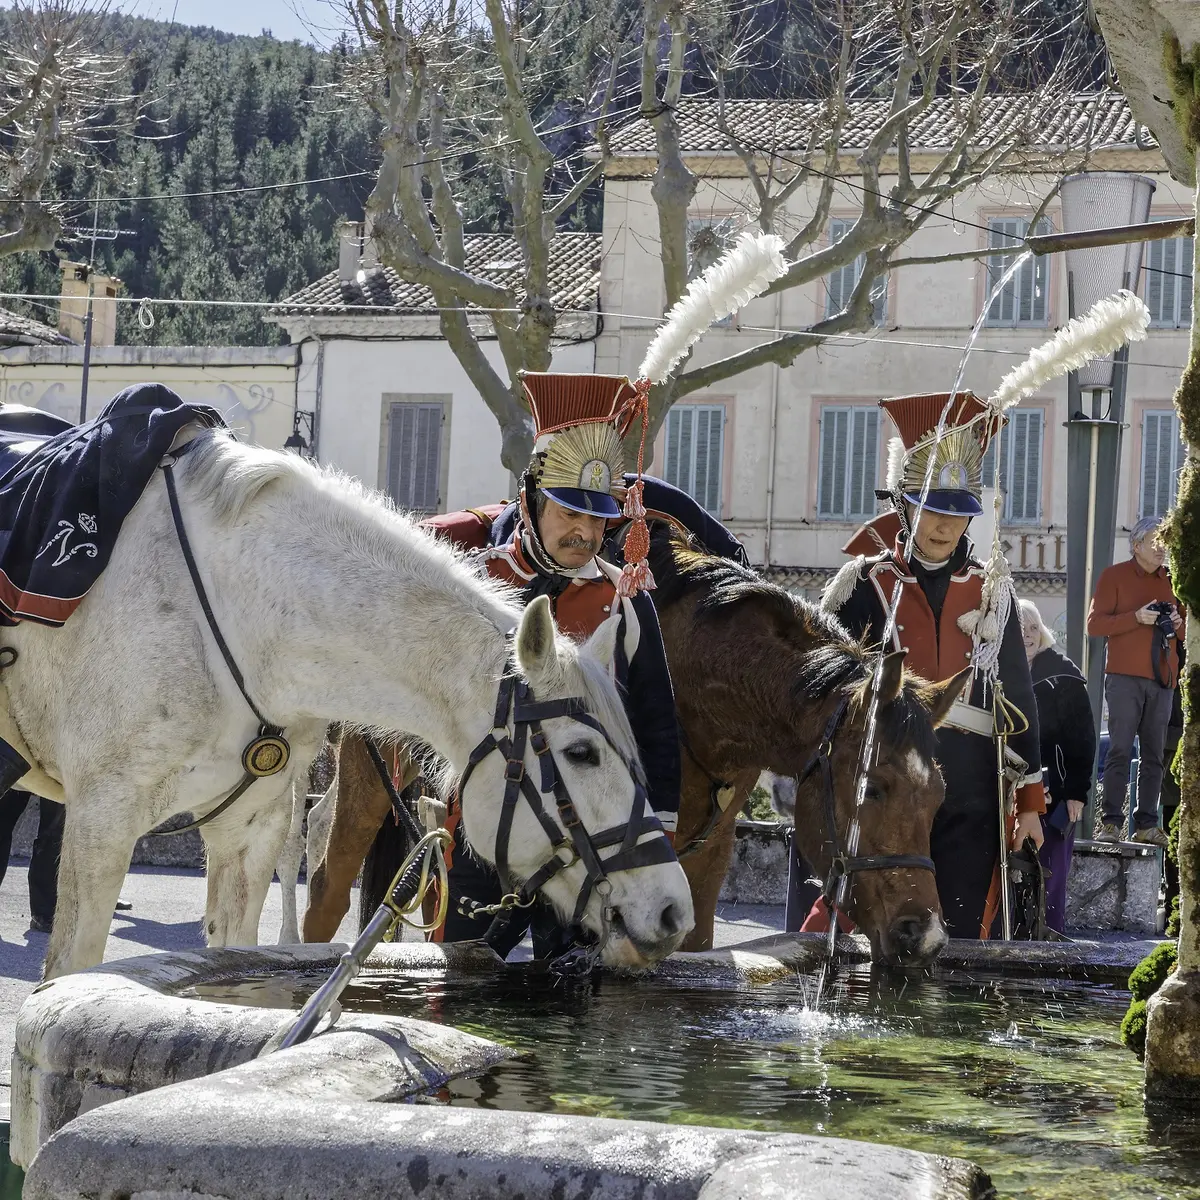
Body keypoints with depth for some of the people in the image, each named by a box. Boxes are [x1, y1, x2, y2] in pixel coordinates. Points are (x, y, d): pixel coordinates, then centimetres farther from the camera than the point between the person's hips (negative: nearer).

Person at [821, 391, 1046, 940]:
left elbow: (1018, 701, 13)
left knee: (959, 941, 2)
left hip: (971, 806, 2)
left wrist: (1029, 800, 11)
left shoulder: (992, 593, 10)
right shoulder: (865, 586, 3)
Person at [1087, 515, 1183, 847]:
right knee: (1120, 749, -10)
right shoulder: (1114, 576, 5)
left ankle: (1146, 824, 1)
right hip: (1125, 677, -4)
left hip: (1162, 680, 4)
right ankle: (1111, 822, -10)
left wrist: (1178, 624, -1)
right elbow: (1094, 625, -3)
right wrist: (1137, 617, -14)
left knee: (1153, 755, 1)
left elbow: (1187, 633, 23)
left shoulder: (1172, 581, 18)